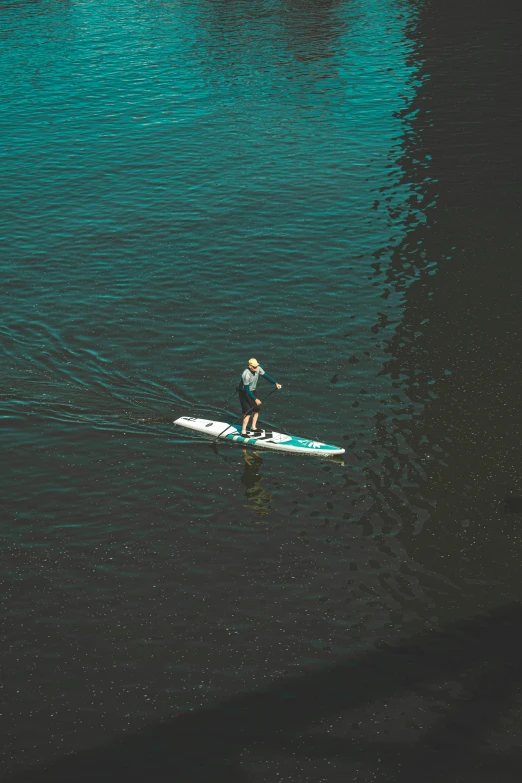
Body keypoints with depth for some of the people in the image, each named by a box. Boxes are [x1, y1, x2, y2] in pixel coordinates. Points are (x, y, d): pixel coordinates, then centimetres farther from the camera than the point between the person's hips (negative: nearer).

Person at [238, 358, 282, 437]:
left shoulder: (258, 369, -12)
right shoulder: (246, 374, -32)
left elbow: (266, 376, -3)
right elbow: (246, 389, -29)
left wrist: (275, 383, -16)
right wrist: (255, 399, -28)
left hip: (252, 391, 8)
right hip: (244, 393, -8)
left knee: (256, 410, 12)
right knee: (248, 412, -13)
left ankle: (254, 428, 28)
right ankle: (243, 432, -9)